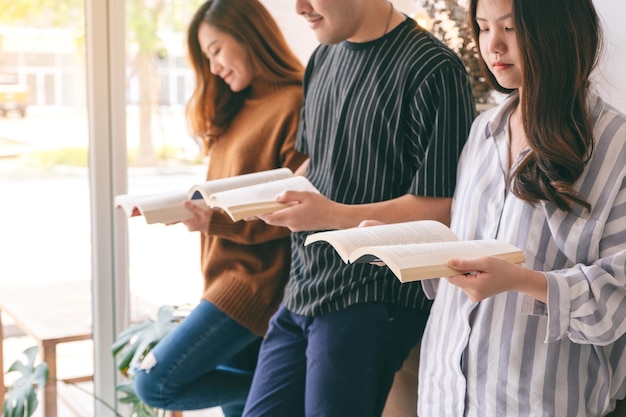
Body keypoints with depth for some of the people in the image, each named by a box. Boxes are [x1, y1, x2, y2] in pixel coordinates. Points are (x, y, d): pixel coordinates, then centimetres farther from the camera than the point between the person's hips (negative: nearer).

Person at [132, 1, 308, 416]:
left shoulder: (293, 103, -13)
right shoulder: (238, 108, 14)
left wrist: (217, 221, -21)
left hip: (257, 279, -8)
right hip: (228, 272, 8)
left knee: (156, 382, -10)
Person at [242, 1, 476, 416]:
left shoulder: (434, 70, -14)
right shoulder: (324, 58, 11)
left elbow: (442, 206, -17)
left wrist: (334, 215, -22)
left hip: (372, 304, -8)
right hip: (303, 292, 8)